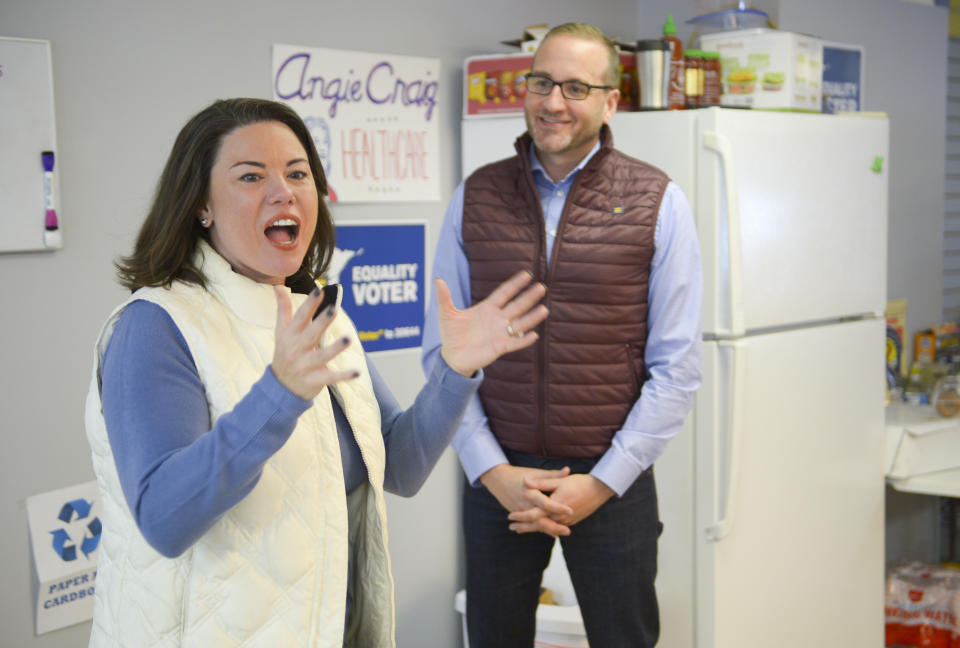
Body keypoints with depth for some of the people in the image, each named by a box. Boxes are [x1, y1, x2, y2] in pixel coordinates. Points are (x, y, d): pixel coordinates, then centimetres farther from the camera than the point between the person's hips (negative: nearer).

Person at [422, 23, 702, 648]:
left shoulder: (658, 203, -3)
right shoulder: (475, 198, 3)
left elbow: (677, 366, -5)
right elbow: (442, 350, 2)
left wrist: (601, 483, -9)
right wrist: (492, 471, -7)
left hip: (612, 481, -1)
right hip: (496, 476, 2)